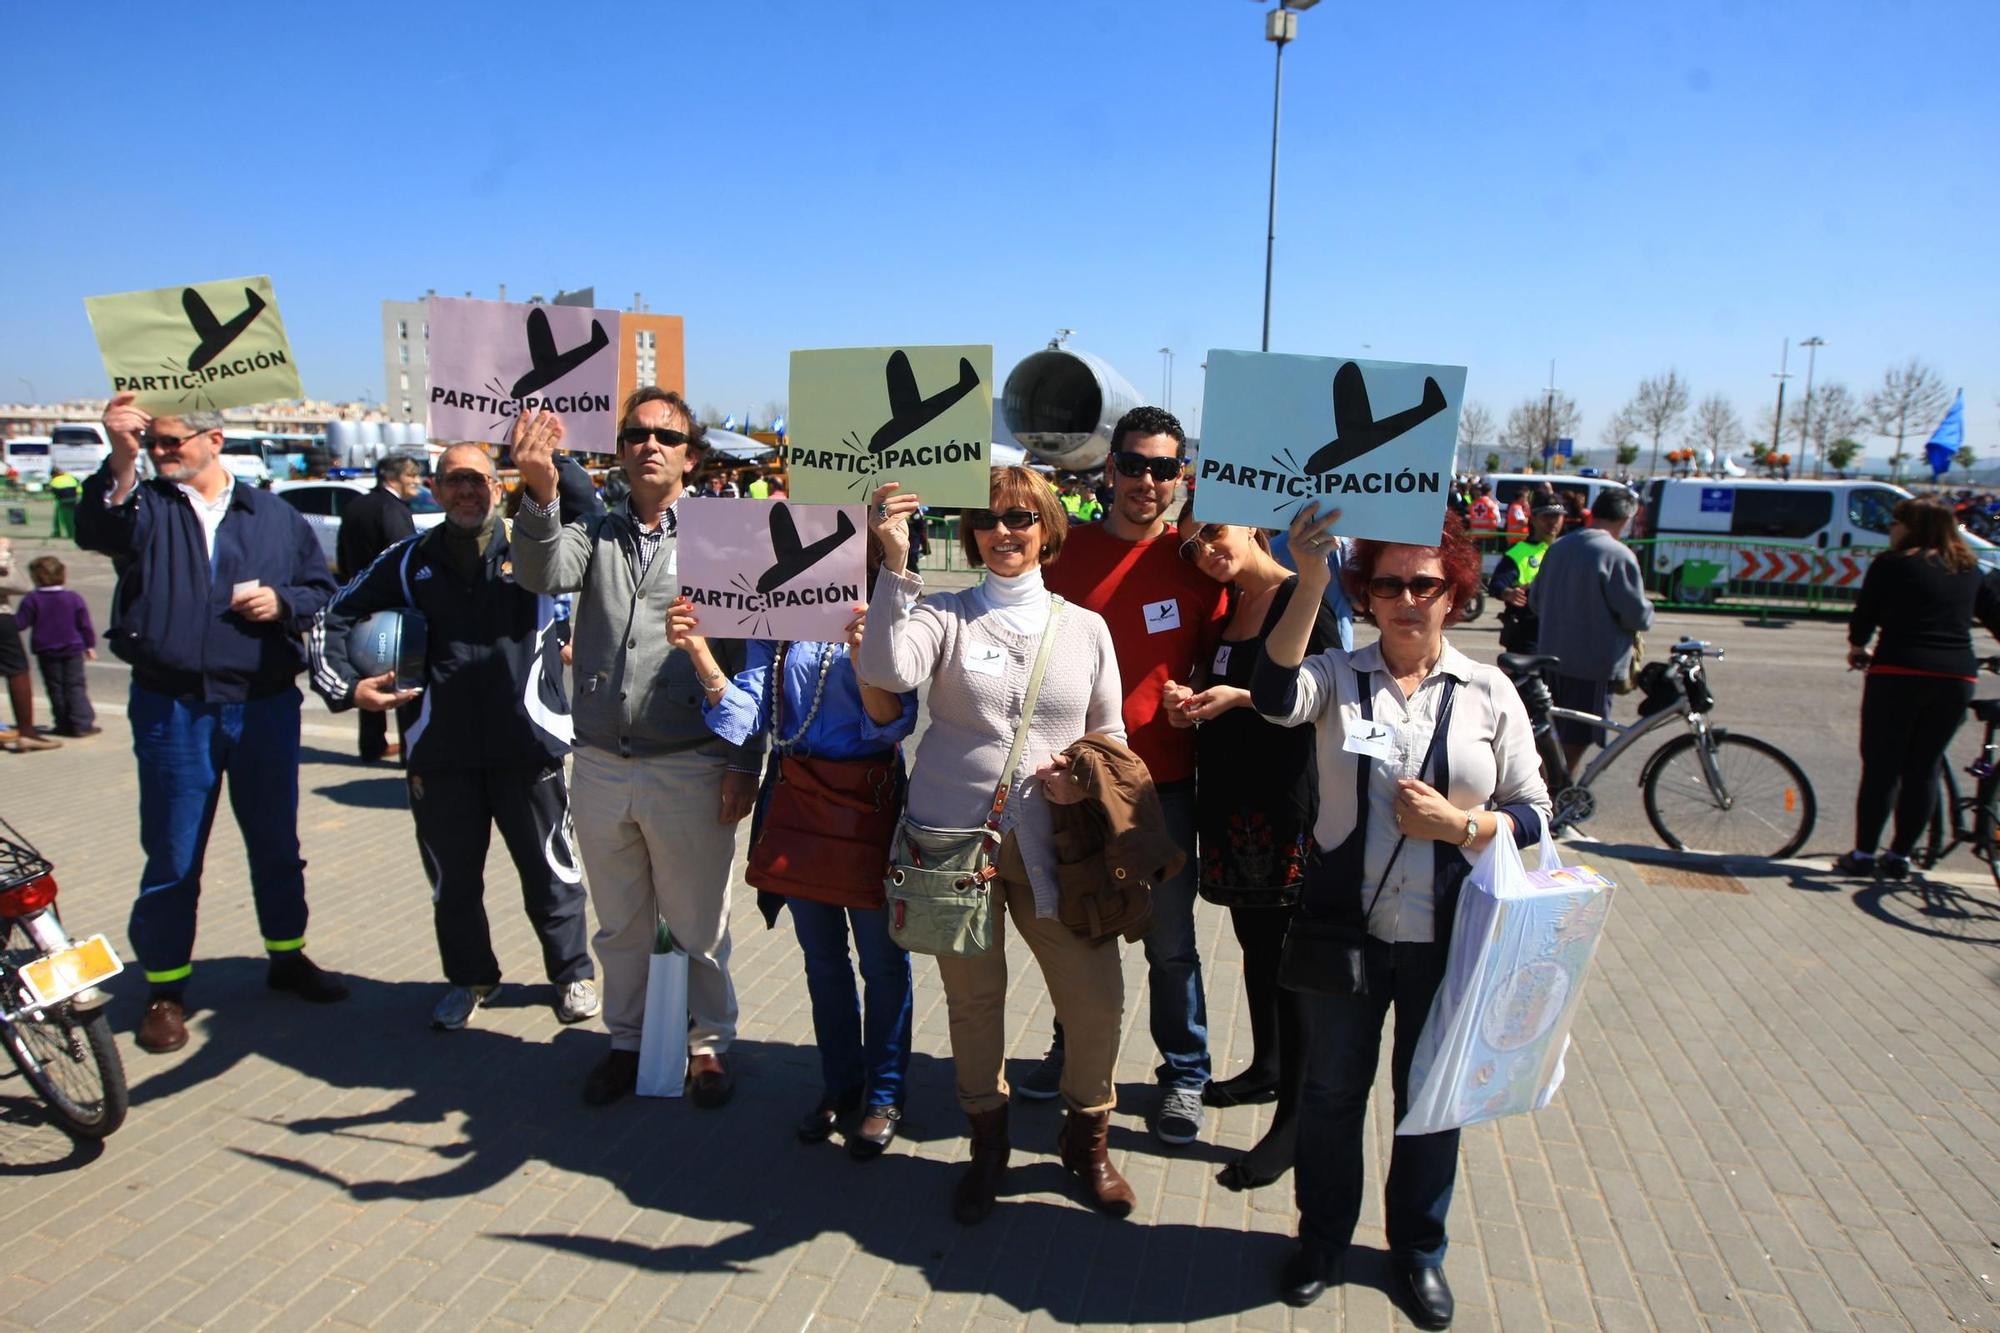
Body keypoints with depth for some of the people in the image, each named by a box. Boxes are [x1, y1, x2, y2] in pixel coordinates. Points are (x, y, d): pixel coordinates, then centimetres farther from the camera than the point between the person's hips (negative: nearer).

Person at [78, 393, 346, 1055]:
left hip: (266, 706, 2)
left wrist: (283, 601, -8)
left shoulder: (273, 515, 9)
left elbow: (323, 588, 13)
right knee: (172, 857, 5)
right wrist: (120, 462, -36)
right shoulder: (144, 507, 3)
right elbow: (96, 532, -20)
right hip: (171, 709, -2)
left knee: (277, 844, 14)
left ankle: (288, 956, 31)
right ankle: (165, 992, 18)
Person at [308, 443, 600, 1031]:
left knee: (550, 870, 8)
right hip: (440, 749, 3)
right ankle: (469, 977, 36)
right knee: (452, 877, 15)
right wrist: (345, 686, 4)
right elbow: (334, 618, 16)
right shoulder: (411, 560, 10)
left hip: (528, 743, -2)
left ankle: (573, 973, 27)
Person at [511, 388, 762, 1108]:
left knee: (699, 927, 10)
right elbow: (546, 575, -15)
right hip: (599, 765, 3)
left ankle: (709, 1043, 30)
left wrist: (744, 763, -9)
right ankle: (627, 1040, 36)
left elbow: (747, 658, -5)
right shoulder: (595, 531, 7)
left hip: (689, 769, -3)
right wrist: (540, 492, -33)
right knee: (620, 924, 18)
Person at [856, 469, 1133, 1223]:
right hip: (953, 836, -1)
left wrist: (1086, 774, -8)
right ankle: (986, 1144, 37)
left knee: (1097, 1000, -1)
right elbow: (888, 671, -20)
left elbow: (1111, 734, 13)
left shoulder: (1085, 627, 8)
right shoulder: (947, 614, 1)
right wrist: (896, 565, -26)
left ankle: (1087, 1138, 28)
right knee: (972, 999, 13)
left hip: (1050, 843, 1)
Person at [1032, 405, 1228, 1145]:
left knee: (1169, 941, 9)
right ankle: (1073, 1046, 40)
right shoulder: (1067, 550, -1)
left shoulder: (1194, 560, -3)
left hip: (1162, 781, -1)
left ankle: (1184, 1073, 28)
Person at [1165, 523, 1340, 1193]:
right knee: (1253, 943, 19)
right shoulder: (1226, 606, 12)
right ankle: (1265, 1066, 37)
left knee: (1282, 953, -3)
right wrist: (1191, 701, -1)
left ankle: (1293, 1119, 7)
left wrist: (1241, 698, -20)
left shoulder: (1301, 597, -11)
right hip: (1229, 798, 8)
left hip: (1283, 799, -8)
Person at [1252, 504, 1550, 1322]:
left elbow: (1532, 813, 2)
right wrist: (1309, 582, -36)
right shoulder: (1338, 677, -4)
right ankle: (1323, 1235, 39)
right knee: (1330, 1091, 15)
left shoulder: (1489, 693, -1)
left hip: (1448, 938, 1)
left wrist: (1459, 824, -17)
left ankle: (1418, 1247, 40)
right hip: (1345, 926, 0)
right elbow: (1276, 695, -28)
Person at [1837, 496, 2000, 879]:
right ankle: (1899, 856, 15)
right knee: (1924, 768, 11)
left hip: (1899, 673, -4)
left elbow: (1865, 615, 0)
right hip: (1957, 678, 4)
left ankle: (1863, 854, 5)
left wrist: (1857, 647, 18)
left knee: (1881, 766, 3)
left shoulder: (1892, 564, -1)